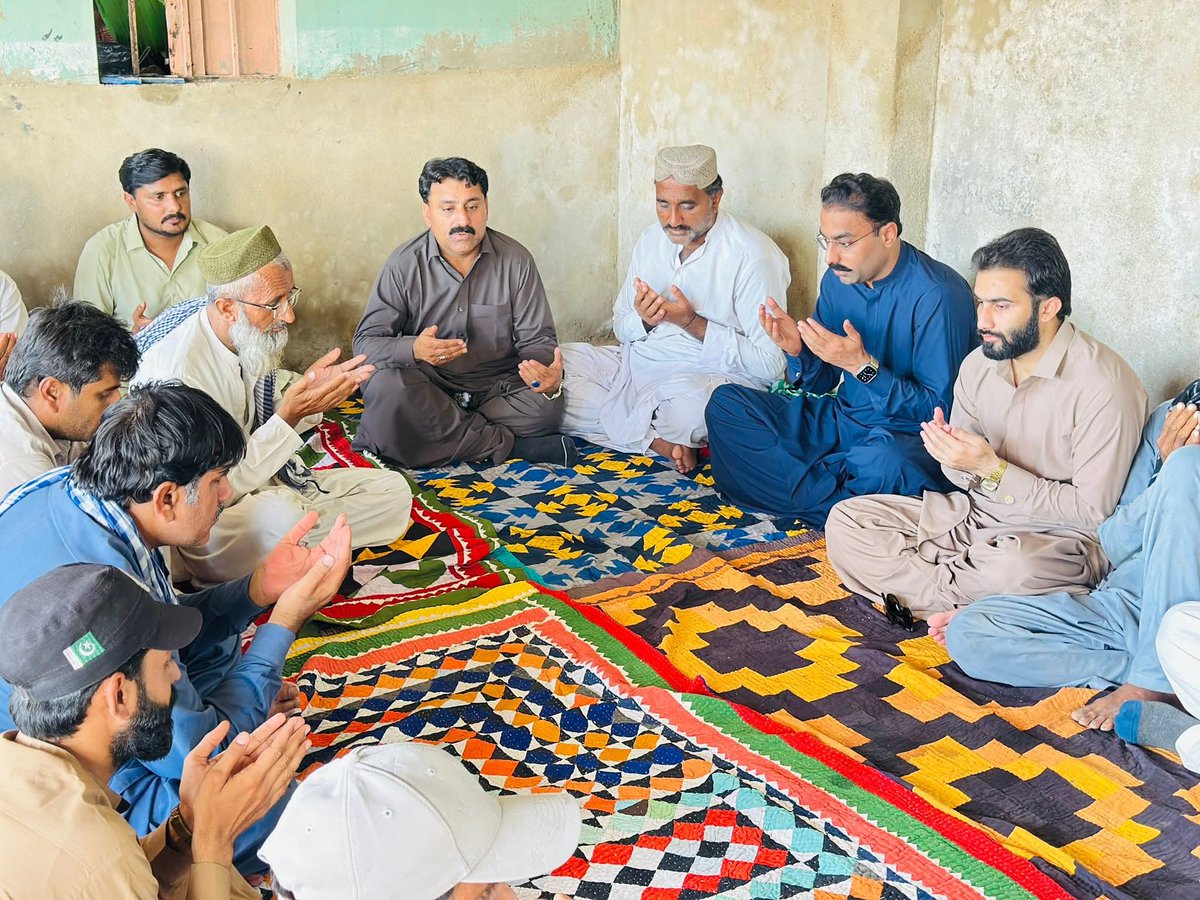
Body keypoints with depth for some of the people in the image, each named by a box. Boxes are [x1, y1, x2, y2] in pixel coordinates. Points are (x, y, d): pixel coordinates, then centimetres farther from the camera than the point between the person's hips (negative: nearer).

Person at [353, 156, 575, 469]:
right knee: (385, 387, -34)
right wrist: (414, 349, -33)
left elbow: (536, 339, -1)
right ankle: (508, 445, -24)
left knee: (545, 405, -29)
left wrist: (550, 375, -26)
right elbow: (366, 341, -10)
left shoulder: (516, 261, -3)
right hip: (429, 389, 0)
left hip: (497, 388, 1)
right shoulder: (405, 263, -7)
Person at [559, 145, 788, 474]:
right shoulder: (652, 239, 7)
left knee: (684, 396, -43)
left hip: (712, 377, -8)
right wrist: (642, 319, -11)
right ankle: (656, 439, -18)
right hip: (635, 365, 8)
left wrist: (692, 323, -22)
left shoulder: (752, 256, -14)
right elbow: (621, 327, 15)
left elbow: (770, 365, -18)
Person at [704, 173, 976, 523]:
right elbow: (823, 386, 10)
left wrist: (863, 365, -27)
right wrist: (798, 351, -13)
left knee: (884, 462, -43)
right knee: (725, 403, -5)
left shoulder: (938, 295, -18)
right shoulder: (838, 280, 3)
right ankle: (835, 502, -17)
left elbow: (940, 409, -18)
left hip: (905, 435, -7)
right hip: (841, 419, 8)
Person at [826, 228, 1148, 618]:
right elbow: (967, 475, 12)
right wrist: (951, 453, -14)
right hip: (977, 512, 7)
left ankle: (922, 593, -12)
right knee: (846, 520, -8)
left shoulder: (1103, 386, -19)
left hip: (1061, 535, -6)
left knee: (1013, 565, -42)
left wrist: (991, 469, -23)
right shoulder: (978, 364, 2)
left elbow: (1092, 512, -18)